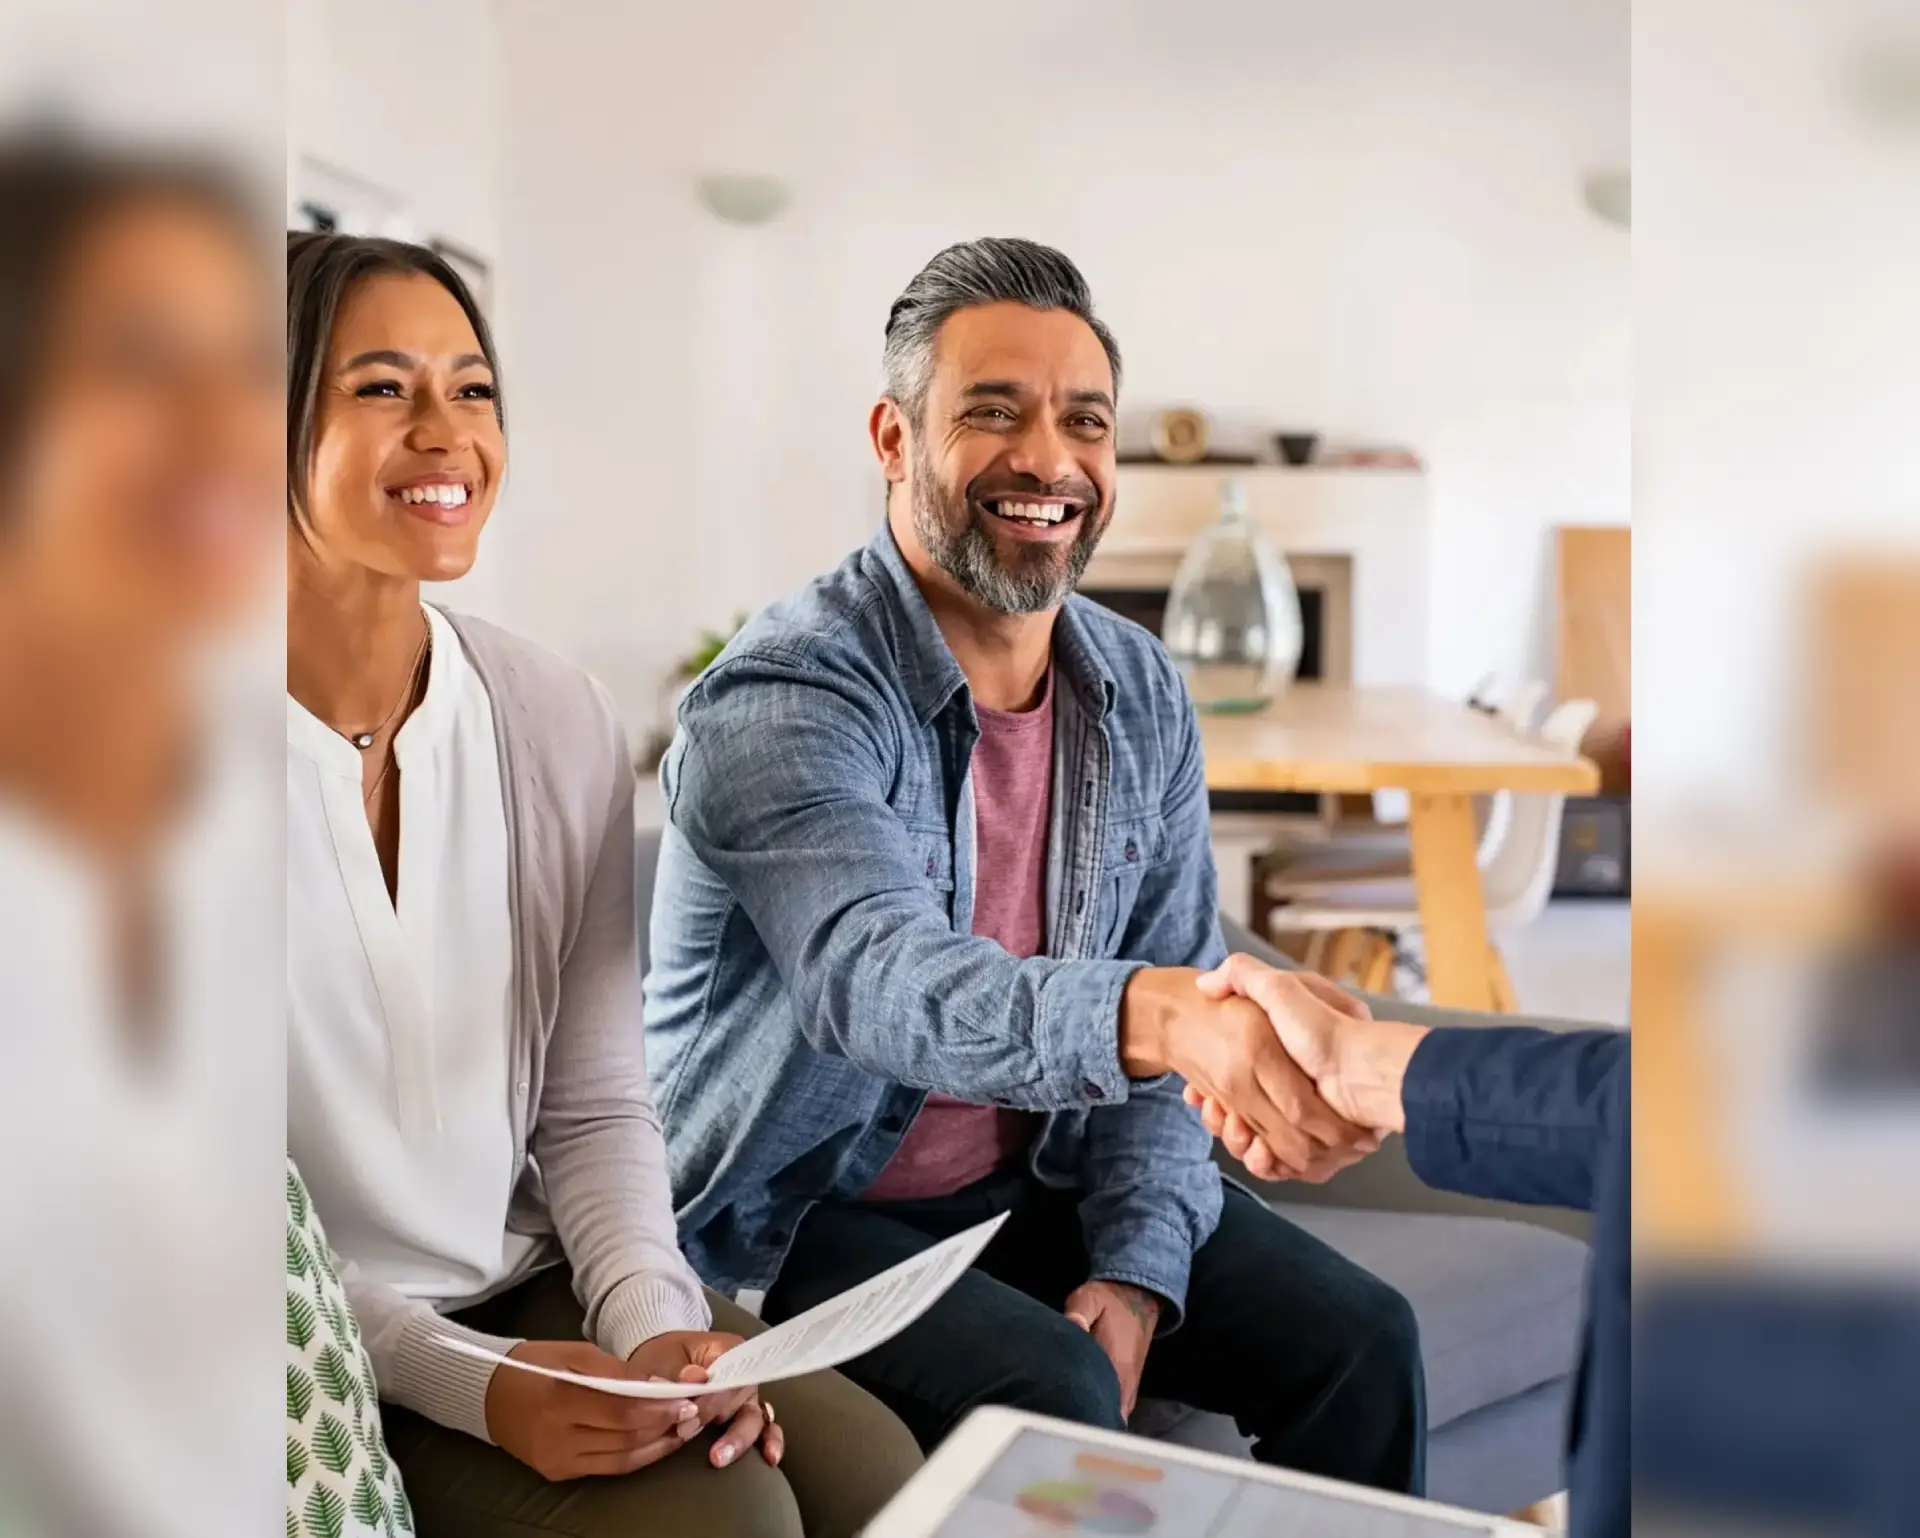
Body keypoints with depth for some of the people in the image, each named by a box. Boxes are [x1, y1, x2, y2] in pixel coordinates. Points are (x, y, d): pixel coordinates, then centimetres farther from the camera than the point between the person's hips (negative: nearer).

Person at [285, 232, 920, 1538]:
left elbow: (596, 1107, 4)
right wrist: (468, 1384, -19)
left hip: (549, 1284, 5)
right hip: (331, 1358, -4)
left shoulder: (561, 722, 1)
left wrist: (654, 1324, -12)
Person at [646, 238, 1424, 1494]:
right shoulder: (781, 700, -22)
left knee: (1360, 1339, -6)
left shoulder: (1143, 696, 1)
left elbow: (1169, 1020, 3)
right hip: (804, 1212, -6)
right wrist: (1159, 1013, -57)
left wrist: (1139, 1265, -11)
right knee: (1054, 1400, -29)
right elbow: (881, 980, -39)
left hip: (1043, 1177, 6)